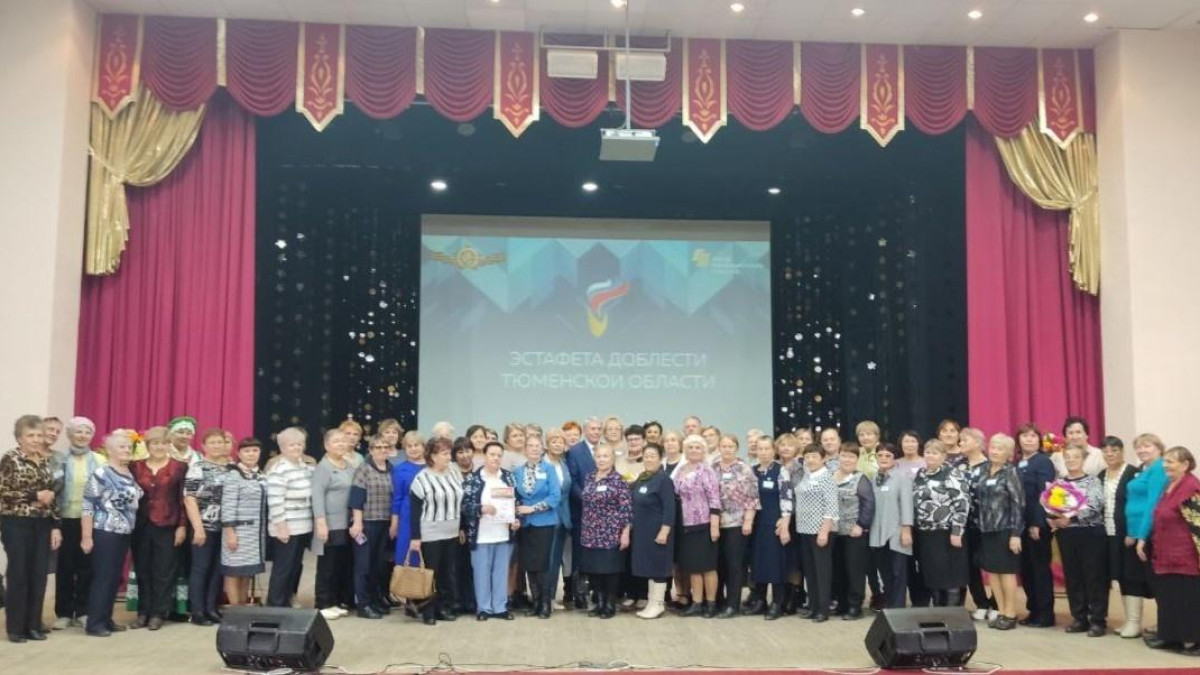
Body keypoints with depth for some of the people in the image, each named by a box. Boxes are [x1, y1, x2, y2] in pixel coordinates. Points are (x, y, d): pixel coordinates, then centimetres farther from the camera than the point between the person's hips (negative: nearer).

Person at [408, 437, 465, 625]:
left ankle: (444, 607, 19)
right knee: (430, 573, 1)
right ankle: (428, 611, 9)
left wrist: (462, 527, 14)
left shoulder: (454, 474, 7)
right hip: (430, 535, -5)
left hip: (451, 533, 6)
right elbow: (414, 511, -11)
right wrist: (415, 537, -14)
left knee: (447, 572, 10)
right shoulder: (422, 478, -11)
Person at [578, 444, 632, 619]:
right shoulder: (588, 478, 9)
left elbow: (626, 509, -11)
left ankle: (611, 604, 14)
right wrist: (584, 529, 16)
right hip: (590, 534, 5)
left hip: (611, 534, -5)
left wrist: (625, 533, -14)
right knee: (593, 568, 8)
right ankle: (599, 602, 21)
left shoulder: (619, 480, -9)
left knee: (610, 568, 1)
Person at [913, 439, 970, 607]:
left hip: (947, 533, -7)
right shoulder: (920, 476, 14)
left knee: (950, 574, -2)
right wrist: (914, 528, 16)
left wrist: (957, 531, -18)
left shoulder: (952, 474, -8)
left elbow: (962, 503, -14)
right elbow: (915, 503, 21)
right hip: (926, 534, 7)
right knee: (931, 574, 10)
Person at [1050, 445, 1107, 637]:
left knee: (1094, 576, -1)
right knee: (1072, 577, 8)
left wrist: (1070, 517, -21)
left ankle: (1098, 620, 6)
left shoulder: (1092, 481, -1)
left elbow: (1094, 507, -14)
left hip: (1090, 533, -4)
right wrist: (1053, 519, -11)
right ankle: (1079, 618, 18)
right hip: (1066, 534, 4)